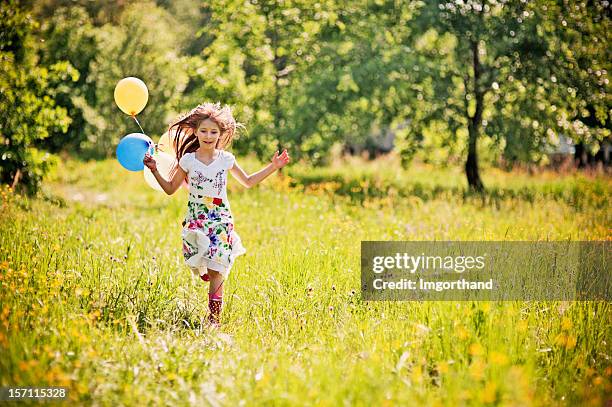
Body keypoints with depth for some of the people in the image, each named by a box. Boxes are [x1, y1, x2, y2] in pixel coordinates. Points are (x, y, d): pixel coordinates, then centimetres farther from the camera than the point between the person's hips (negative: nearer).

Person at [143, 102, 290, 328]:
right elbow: (170, 188, 10)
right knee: (200, 266, -6)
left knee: (216, 271, -8)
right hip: (196, 220, 1)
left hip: (221, 220, -1)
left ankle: (214, 317, -8)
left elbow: (248, 181, 18)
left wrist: (273, 166, 11)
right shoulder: (188, 160, 1)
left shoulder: (226, 159, 3)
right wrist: (155, 171, -2)